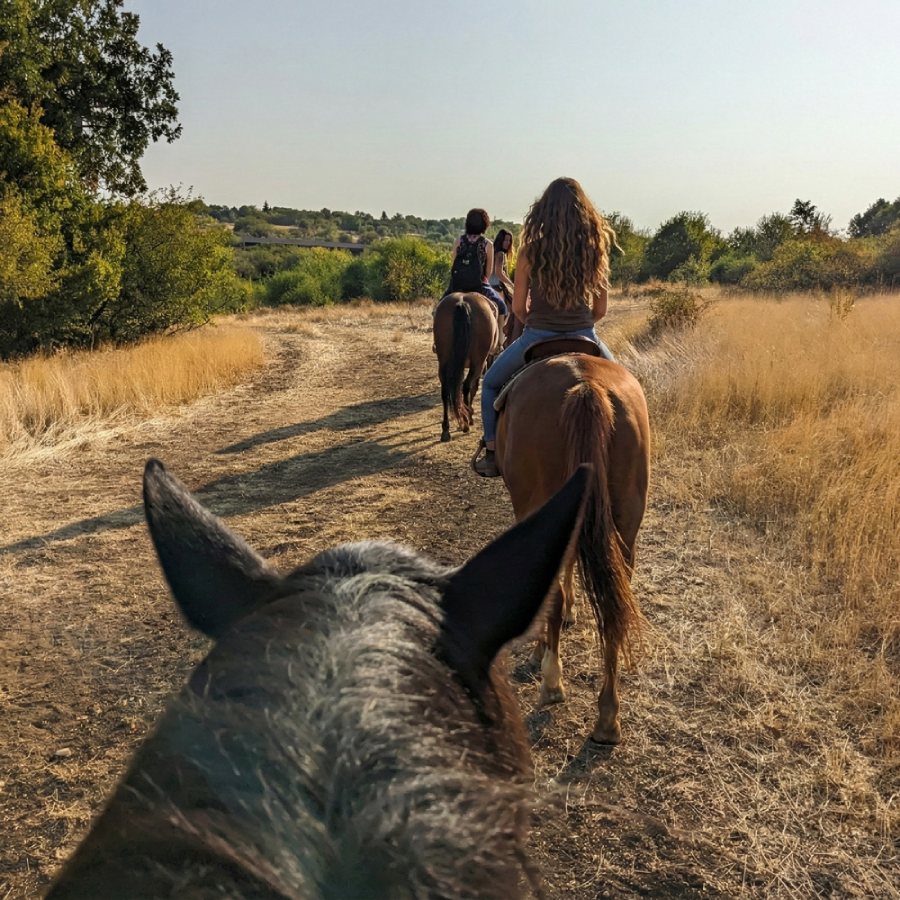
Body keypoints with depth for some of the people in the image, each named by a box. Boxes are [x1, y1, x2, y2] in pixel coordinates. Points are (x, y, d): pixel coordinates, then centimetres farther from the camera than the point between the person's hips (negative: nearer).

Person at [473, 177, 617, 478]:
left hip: (537, 338, -1)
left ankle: (492, 454, 17)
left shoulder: (530, 250, -8)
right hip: (583, 337, 2)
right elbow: (600, 309, 2)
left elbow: (518, 307, -3)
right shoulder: (596, 249, -2)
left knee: (491, 383, 24)